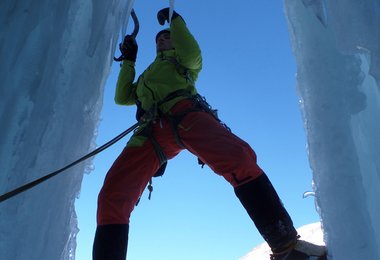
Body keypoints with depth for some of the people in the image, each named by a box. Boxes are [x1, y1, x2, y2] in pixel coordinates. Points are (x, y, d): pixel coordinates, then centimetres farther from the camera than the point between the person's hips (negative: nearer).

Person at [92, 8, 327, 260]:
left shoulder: (181, 59, 33)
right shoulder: (147, 76, 46)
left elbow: (191, 54, 8)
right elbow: (122, 97, 35)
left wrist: (175, 20, 19)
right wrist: (128, 60, 38)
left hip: (185, 111, -3)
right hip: (152, 130, 4)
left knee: (239, 156, -33)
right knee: (113, 195, -20)